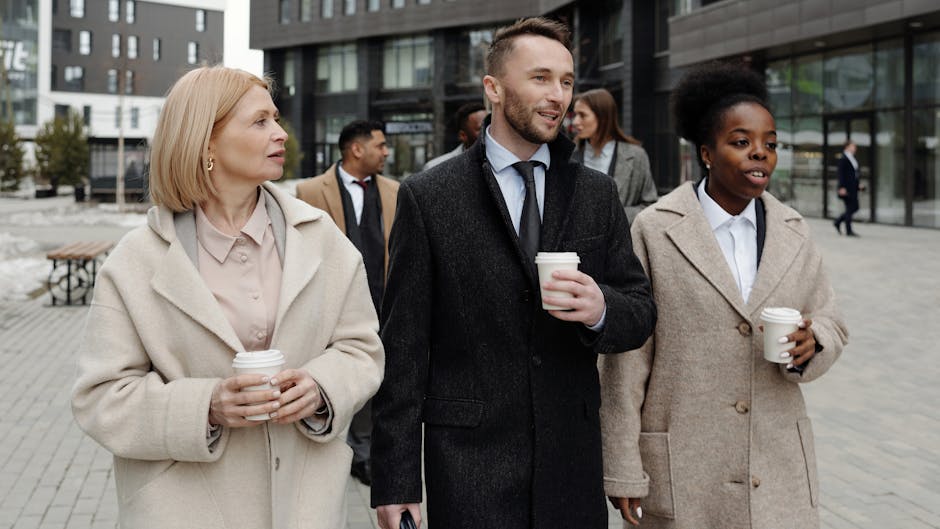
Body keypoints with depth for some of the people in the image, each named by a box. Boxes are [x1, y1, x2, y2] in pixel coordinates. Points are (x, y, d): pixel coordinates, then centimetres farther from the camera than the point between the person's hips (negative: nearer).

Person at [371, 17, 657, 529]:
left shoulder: (597, 194, 6)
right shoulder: (427, 197, -4)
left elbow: (641, 315, 9)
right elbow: (403, 347, -5)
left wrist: (602, 308, -15)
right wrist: (395, 483, -7)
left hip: (573, 465, 3)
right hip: (468, 467, -3)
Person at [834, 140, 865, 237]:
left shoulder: (853, 159, 15)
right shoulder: (843, 159, -11)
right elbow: (841, 174, -15)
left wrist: (858, 185, 14)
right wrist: (842, 187, -19)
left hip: (853, 188, 9)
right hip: (846, 188, -9)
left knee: (855, 207, 10)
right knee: (850, 208, -5)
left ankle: (837, 222, 22)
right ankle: (849, 231, 2)